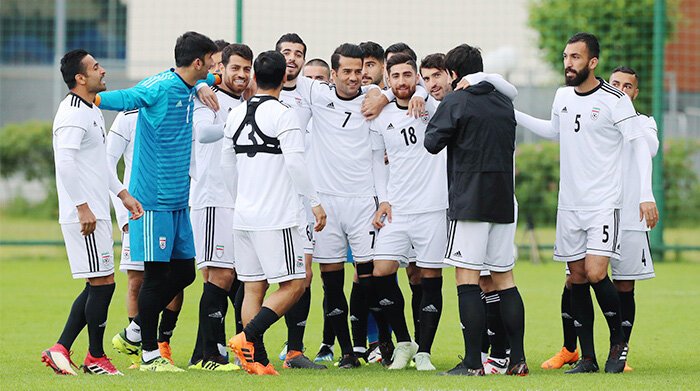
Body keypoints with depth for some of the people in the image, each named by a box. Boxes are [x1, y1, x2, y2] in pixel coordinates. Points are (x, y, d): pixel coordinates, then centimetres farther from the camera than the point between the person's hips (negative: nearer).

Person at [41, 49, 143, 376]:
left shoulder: (92, 111, 18)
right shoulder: (73, 114, -15)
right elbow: (65, 163, -24)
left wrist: (123, 194, 25)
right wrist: (83, 207, -26)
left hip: (95, 213, 10)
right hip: (85, 215, -10)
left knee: (97, 286, 11)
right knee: (103, 283, -5)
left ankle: (61, 349, 11)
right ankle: (95, 358, 5)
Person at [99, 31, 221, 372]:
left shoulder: (190, 88, 12)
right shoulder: (158, 87, -15)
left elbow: (213, 79, 35)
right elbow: (113, 100, -12)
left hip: (178, 200, 9)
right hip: (154, 199, -9)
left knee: (184, 272, 9)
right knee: (156, 274, -4)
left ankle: (133, 334, 23)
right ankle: (149, 353, 5)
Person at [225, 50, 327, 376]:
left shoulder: (235, 115, 10)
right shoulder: (283, 114, -10)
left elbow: (226, 164, 18)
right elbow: (295, 163, -16)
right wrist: (315, 201, -7)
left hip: (243, 215, 7)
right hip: (276, 217, -7)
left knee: (253, 288, 7)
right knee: (294, 284, -1)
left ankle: (256, 359, 3)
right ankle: (247, 337, -14)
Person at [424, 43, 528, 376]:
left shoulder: (455, 103, -7)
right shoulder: (504, 102, 12)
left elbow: (432, 143, -4)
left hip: (469, 202, -6)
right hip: (504, 203, 6)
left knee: (467, 280, -5)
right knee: (504, 279, 10)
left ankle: (473, 362, -10)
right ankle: (517, 359, 7)